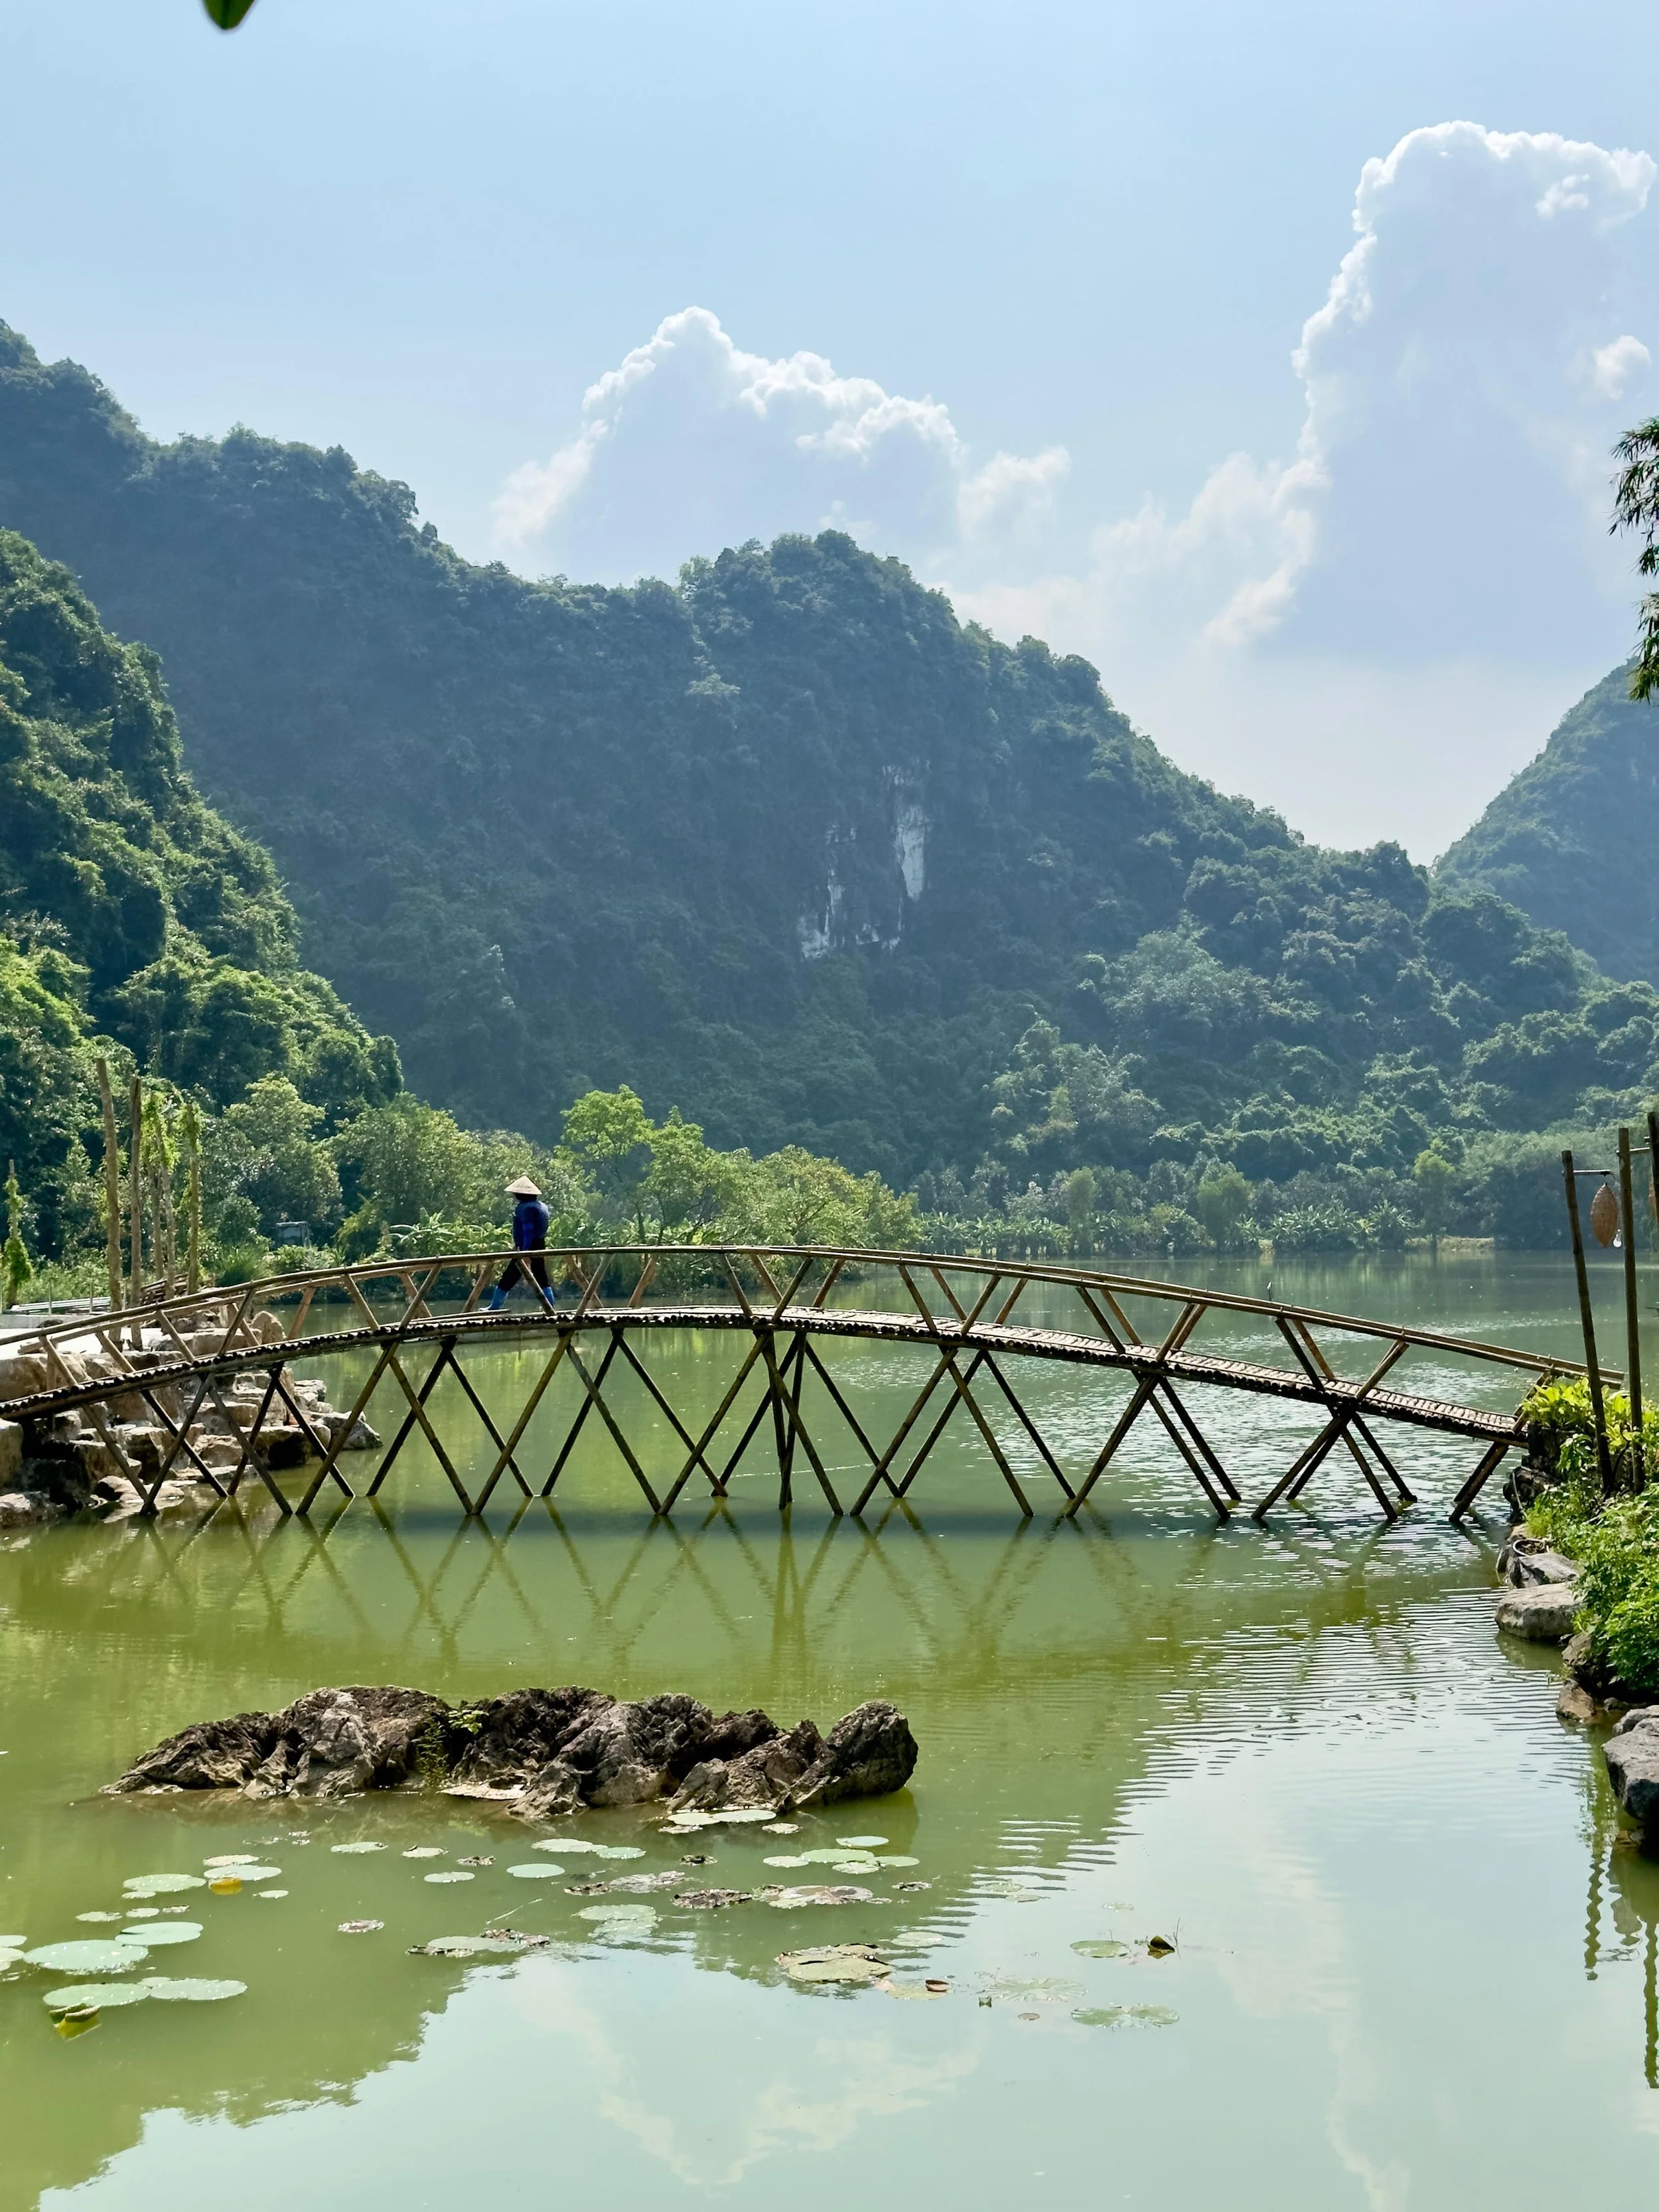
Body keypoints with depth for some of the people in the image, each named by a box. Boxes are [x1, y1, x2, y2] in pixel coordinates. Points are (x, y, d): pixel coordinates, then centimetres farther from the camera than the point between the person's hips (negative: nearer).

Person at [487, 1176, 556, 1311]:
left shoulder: (526, 1208, -16)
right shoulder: (541, 1206, 13)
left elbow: (528, 1231, -24)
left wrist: (525, 1251, -28)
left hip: (527, 1248, -9)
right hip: (540, 1247, 9)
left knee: (508, 1278, 0)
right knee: (541, 1280, 11)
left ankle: (494, 1307, 5)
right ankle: (551, 1308, 6)